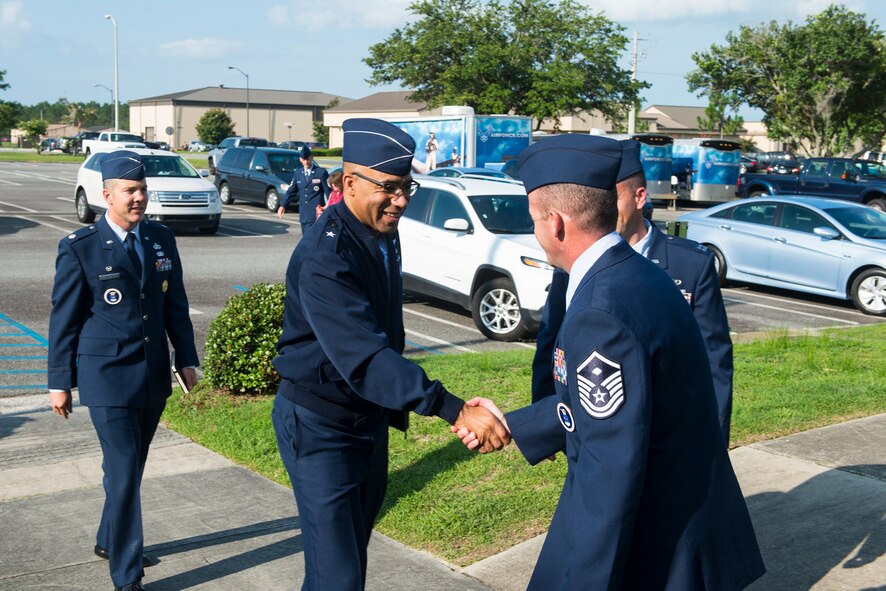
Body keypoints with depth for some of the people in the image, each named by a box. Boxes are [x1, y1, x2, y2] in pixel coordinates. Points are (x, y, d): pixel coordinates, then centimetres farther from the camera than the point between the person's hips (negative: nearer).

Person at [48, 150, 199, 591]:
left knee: (132, 465, 17)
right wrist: (60, 381, -2)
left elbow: (176, 306, 12)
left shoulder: (162, 239, 6)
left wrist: (186, 359, 8)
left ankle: (110, 540, 39)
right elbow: (64, 318, -4)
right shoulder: (79, 247, -8)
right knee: (123, 470, -6)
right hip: (106, 375, -5)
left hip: (153, 373, 5)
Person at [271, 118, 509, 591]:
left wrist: (394, 409, 16)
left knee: (354, 549, 20)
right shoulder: (323, 258, -27)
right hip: (321, 426, -8)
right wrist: (455, 410, -44)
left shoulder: (383, 234, 2)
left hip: (371, 417, 9)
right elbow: (365, 357, -37)